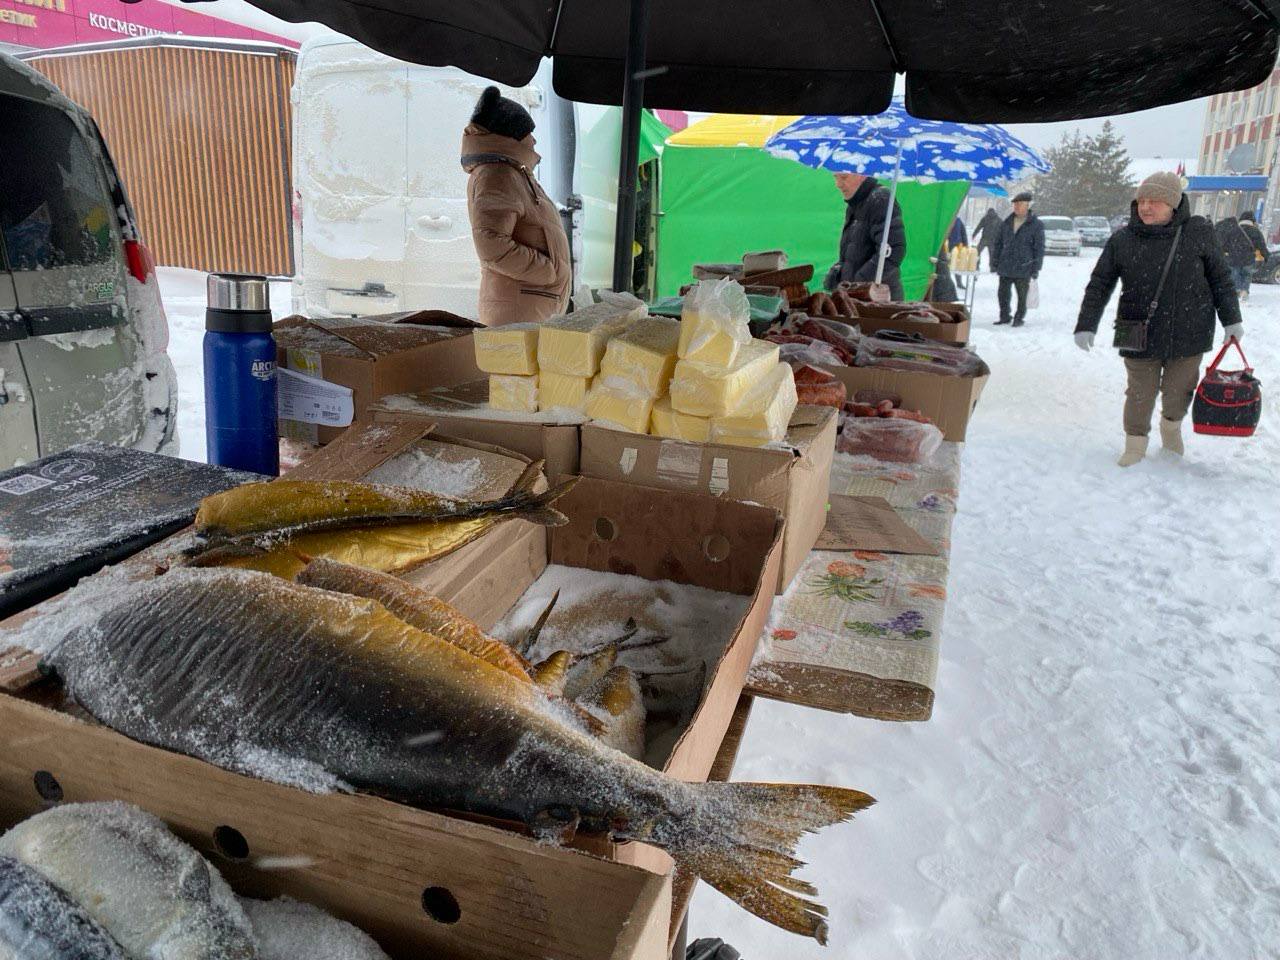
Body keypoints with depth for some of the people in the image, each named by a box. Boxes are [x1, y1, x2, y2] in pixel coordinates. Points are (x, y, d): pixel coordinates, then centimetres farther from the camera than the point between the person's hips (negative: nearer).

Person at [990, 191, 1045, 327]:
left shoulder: (1036, 225, -4)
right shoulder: (1007, 222, 9)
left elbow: (1039, 249, -5)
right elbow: (997, 243, 14)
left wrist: (1035, 269, -9)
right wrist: (995, 263, 8)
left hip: (1023, 269, -4)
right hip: (1005, 267, 4)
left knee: (1022, 296, 5)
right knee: (1003, 294, 9)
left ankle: (1019, 318, 19)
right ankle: (1004, 316, 24)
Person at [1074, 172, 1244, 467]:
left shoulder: (1199, 232, -4)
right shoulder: (1122, 240, -5)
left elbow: (1220, 278, 5)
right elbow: (1099, 285, 0)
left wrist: (1231, 320, 5)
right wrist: (1086, 326, -7)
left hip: (1189, 334, 1)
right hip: (1141, 338, -1)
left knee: (1179, 392, 12)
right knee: (1141, 394, 3)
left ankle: (1171, 426, 44)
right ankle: (1135, 444, 26)